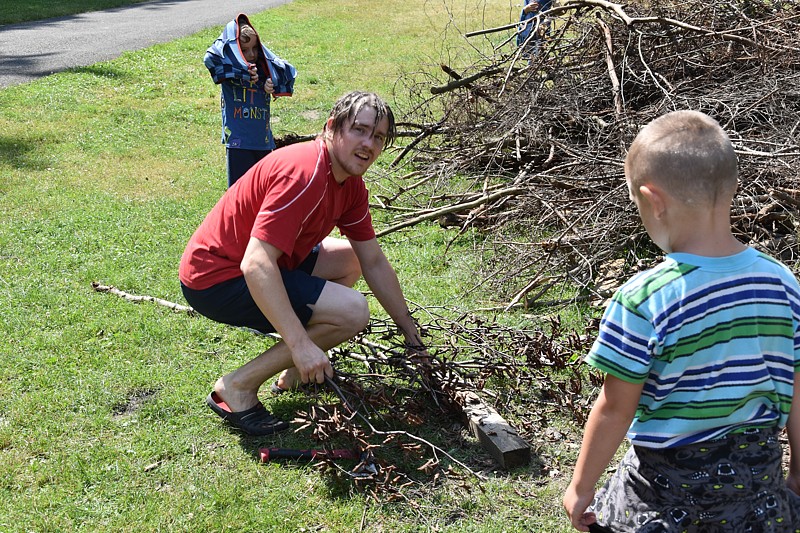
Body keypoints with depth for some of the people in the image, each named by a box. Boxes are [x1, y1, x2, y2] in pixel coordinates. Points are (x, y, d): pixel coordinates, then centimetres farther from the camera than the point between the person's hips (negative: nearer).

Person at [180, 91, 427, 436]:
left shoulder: (352, 186, 5)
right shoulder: (304, 174, -26)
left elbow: (374, 263, 12)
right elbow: (256, 266, -34)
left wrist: (410, 333, 13)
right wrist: (301, 345, -37)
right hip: (215, 279, -10)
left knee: (350, 259, 18)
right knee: (353, 311, -19)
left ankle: (296, 372, 19)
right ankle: (237, 388, -11)